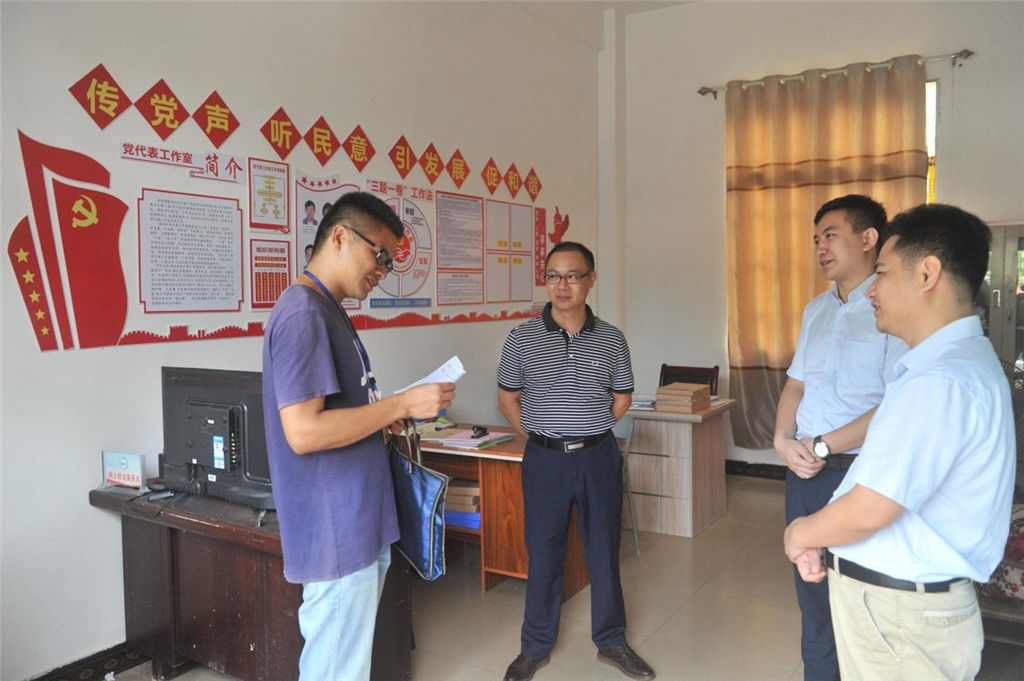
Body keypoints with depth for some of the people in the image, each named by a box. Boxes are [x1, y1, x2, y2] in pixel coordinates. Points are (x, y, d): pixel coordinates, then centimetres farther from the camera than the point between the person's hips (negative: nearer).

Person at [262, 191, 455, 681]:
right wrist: (402, 405, -19)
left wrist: (390, 417, 9)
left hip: (357, 525, 10)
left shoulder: (326, 311, 13)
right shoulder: (302, 314, -18)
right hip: (335, 533, -10)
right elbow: (304, 431, -25)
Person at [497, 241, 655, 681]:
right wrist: (539, 436, 1)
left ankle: (611, 642, 30)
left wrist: (589, 431, 6)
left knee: (604, 551, 11)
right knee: (543, 553, 10)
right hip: (544, 460, -1)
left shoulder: (611, 340, 0)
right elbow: (508, 398, 6)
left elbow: (622, 398, 11)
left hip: (599, 457, 1)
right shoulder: (523, 338, -3)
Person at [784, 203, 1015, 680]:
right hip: (893, 593, 9)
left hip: (899, 616, -9)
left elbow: (868, 512, -26)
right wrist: (817, 538, 5)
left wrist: (800, 534, -7)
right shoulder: (955, 360, 11)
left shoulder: (943, 381, -25)